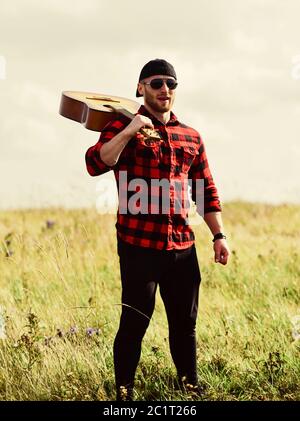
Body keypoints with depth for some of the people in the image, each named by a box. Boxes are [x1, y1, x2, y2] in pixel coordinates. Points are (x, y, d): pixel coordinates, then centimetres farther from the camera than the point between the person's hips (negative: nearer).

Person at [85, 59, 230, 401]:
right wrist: (129, 132, -25)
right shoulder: (123, 128, -1)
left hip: (182, 245, 5)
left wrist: (219, 235, 14)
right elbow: (95, 164, -17)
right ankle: (124, 394, 5)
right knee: (135, 322, -5)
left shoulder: (191, 137, 14)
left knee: (185, 322, 11)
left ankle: (190, 388, 23)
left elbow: (207, 190, 19)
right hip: (139, 244, -5)